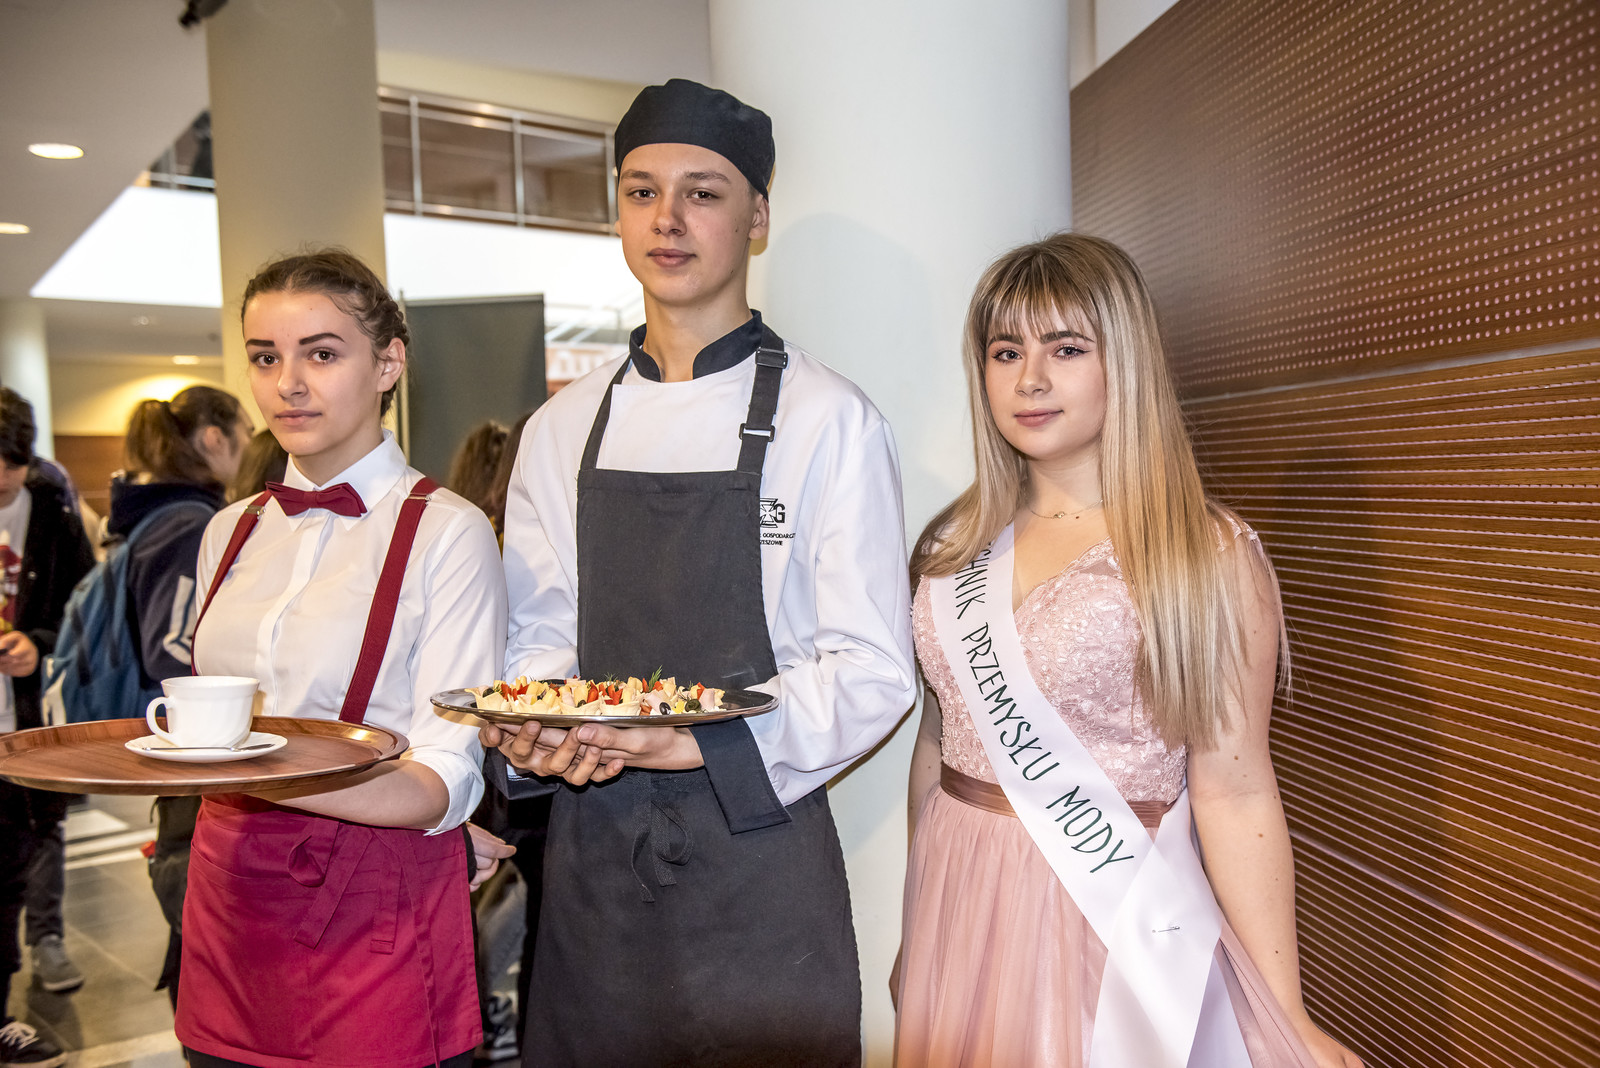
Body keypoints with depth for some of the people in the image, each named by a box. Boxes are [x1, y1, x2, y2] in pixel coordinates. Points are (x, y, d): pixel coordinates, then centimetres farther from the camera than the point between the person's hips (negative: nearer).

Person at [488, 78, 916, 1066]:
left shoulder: (828, 419, -8)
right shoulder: (561, 429, 7)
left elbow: (872, 671, -10)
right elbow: (539, 634, 11)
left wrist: (694, 744, -22)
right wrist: (534, 727, -10)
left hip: (758, 852, -3)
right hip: (591, 848, 4)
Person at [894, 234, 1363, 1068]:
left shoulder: (1209, 553, -12)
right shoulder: (956, 544, 2)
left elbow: (1232, 792, -11)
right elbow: (940, 736, 8)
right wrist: (914, 930, 14)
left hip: (1112, 916, -4)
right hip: (956, 903, 5)